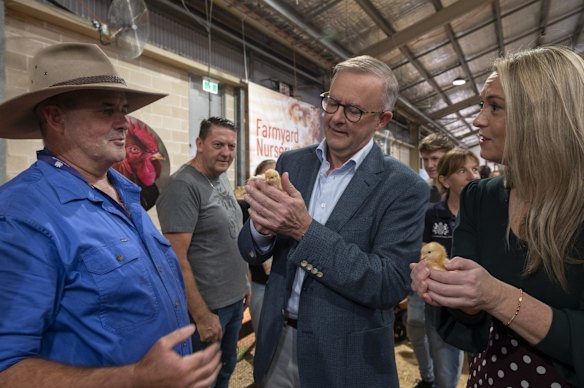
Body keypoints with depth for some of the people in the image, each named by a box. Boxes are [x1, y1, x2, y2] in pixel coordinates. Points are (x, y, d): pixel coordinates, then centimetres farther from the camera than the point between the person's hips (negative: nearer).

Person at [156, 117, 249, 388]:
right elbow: (176, 260, -23)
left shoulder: (222, 179, 6)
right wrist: (202, 316, -20)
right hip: (207, 306, -8)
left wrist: (244, 283, 13)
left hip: (234, 299, 8)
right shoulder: (183, 186, -20)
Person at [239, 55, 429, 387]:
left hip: (346, 359, -3)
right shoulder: (291, 163, -2)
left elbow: (392, 285, -20)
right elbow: (251, 252, 1)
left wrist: (305, 230, -29)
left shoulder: (404, 187, -13)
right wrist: (262, 227, -23)